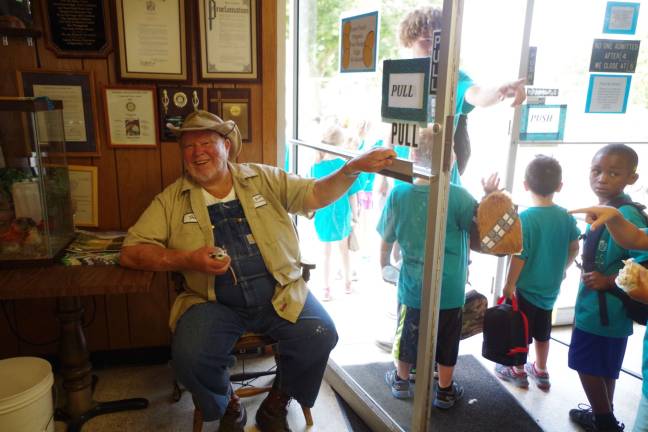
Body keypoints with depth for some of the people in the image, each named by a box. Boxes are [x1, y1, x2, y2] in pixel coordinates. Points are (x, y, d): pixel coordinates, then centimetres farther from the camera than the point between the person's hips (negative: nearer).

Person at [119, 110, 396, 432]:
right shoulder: (172, 199, 7)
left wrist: (354, 167, -12)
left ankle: (275, 405, 9)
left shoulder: (265, 179, 10)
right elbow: (131, 252, 2)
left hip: (280, 296, 1)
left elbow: (316, 195, 5)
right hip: (213, 303, 0)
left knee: (320, 336, -22)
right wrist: (188, 260, -15)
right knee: (189, 357, -26)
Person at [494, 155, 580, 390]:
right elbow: (574, 249, 5)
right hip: (550, 286, 6)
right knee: (542, 331, 21)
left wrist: (509, 284, -10)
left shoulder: (525, 217, -22)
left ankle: (518, 371, 28)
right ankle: (540, 371, 37)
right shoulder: (566, 216, -5)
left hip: (526, 286, -5)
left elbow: (519, 256, -21)